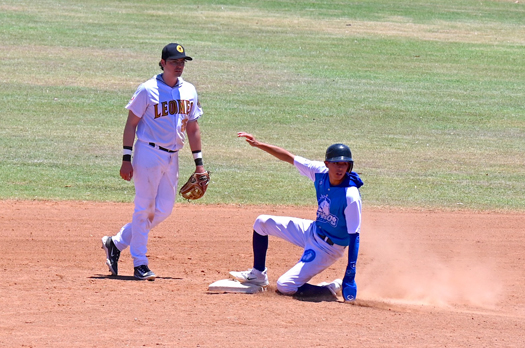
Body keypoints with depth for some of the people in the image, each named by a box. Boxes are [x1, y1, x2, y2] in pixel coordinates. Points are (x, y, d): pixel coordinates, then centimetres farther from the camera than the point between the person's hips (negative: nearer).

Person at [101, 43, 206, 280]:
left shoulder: (189, 91, 10)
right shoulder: (148, 90, -8)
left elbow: (193, 128, 16)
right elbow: (131, 124, -6)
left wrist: (198, 162, 12)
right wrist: (127, 159, -12)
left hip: (172, 157, 7)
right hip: (149, 152, -7)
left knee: (164, 209, 6)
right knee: (144, 208, -4)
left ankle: (116, 243, 19)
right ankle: (140, 264, 1)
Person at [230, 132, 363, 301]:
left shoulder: (351, 197, -30)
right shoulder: (321, 172, -13)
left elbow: (354, 235, -26)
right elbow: (290, 158, -2)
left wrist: (350, 275, -28)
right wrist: (259, 145, -8)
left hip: (328, 248, -7)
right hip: (313, 231, 7)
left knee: (285, 286, -15)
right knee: (262, 222, 13)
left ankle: (331, 289, 3)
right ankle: (258, 274, 28)